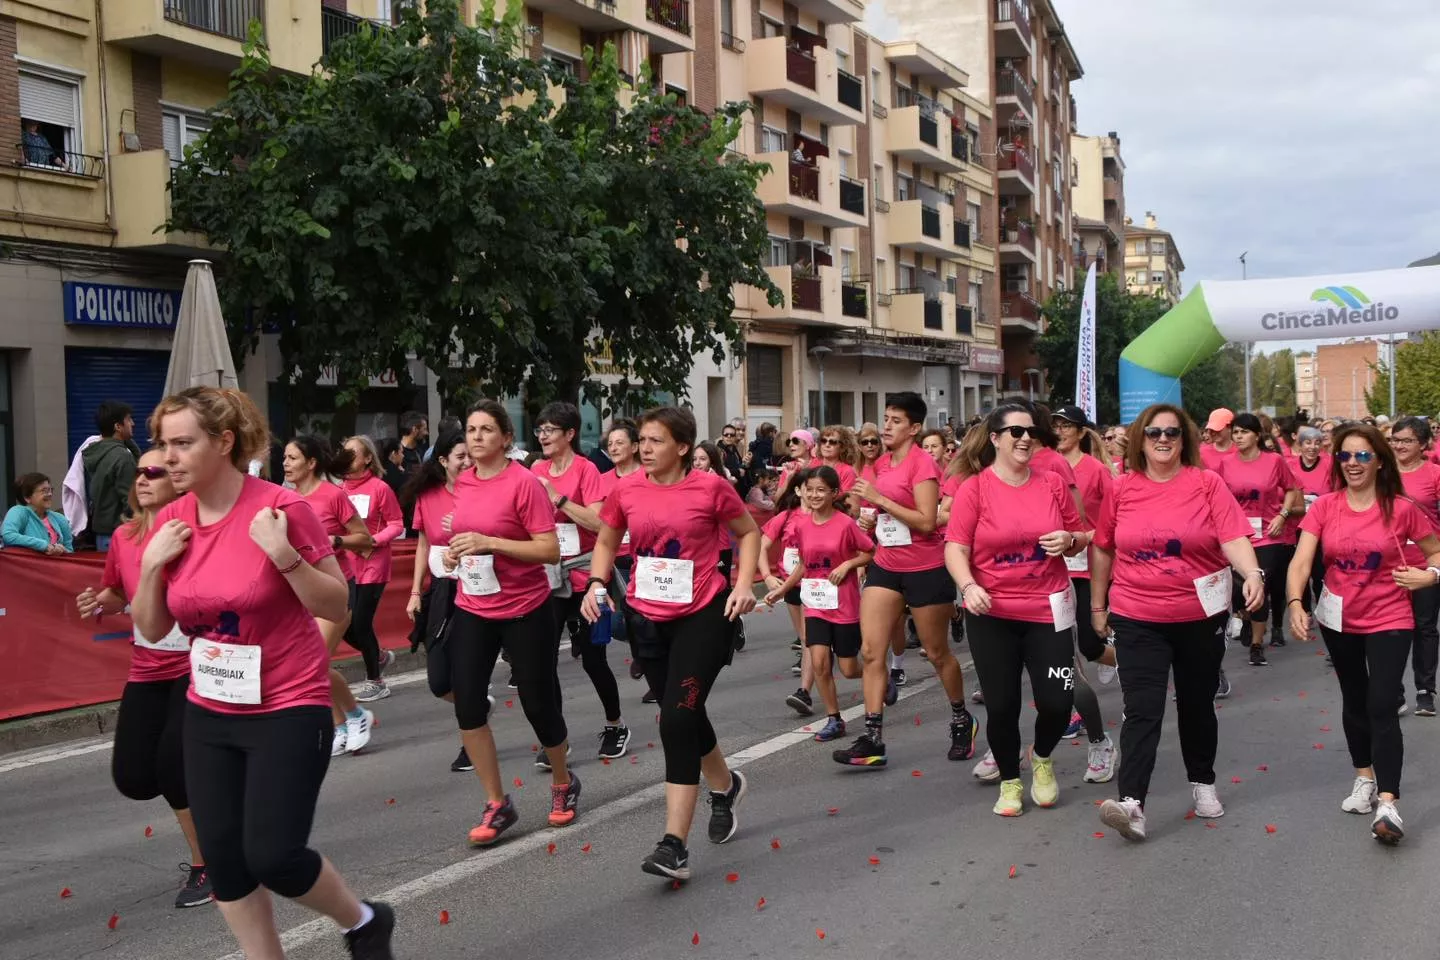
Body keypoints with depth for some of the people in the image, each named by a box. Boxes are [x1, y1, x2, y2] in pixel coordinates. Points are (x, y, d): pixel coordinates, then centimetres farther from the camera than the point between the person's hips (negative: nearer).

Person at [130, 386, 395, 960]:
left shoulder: (282, 508, -16)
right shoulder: (171, 523, 0)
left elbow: (337, 606, -11)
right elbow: (151, 629, 7)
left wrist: (284, 555, -26)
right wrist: (151, 563, -9)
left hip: (288, 710, -6)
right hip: (209, 714, 6)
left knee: (272, 856, -9)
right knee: (222, 858, 8)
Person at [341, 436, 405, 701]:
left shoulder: (380, 488, -9)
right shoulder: (340, 489, 3)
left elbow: (396, 525, -6)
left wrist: (374, 540, -19)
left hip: (372, 565, -5)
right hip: (345, 565, 5)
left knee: (361, 623, -3)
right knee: (345, 625, 4)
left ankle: (376, 681, 15)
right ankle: (380, 657, 32)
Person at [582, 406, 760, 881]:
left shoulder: (711, 487, -9)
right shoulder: (626, 490, -1)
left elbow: (749, 532, 5)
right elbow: (606, 542, 13)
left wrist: (743, 584, -7)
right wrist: (596, 584, -5)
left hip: (704, 615, -4)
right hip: (648, 618, 5)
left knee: (677, 720, -14)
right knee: (683, 714, 17)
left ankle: (675, 844, -9)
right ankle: (725, 785, 48)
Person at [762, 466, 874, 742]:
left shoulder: (845, 523, -13)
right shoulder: (802, 525, 0)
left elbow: (872, 553, -4)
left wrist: (847, 565, -18)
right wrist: (781, 590, 6)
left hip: (844, 605, -3)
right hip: (815, 604, 4)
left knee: (849, 670, 3)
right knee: (819, 662, -8)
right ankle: (833, 720, 7)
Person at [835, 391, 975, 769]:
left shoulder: (922, 463, -14)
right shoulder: (881, 463, 9)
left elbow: (926, 521, -22)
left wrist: (879, 499, -23)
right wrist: (870, 519, 2)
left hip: (926, 569, -7)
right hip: (886, 566, 7)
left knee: (936, 652, 8)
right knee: (871, 650, -4)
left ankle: (962, 720, 32)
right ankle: (873, 740, -2)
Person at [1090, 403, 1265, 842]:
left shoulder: (1208, 483, -4)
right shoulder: (1121, 489, -1)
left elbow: (1233, 538, -12)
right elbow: (1103, 549, 9)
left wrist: (1253, 573, -31)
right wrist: (1097, 605, 12)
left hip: (1201, 616, 0)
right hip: (1137, 620, 0)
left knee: (1197, 704, 16)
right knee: (1142, 710, -9)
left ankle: (1202, 782, 37)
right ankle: (1132, 804, -16)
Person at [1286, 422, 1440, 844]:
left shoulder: (1401, 509, -11)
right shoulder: (1324, 506, -8)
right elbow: (1300, 561, -15)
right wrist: (1295, 604, -30)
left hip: (1389, 619, -3)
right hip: (1339, 618, 3)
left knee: (1381, 706, -14)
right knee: (1354, 701, 18)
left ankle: (1387, 803, -15)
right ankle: (1364, 778, 37)